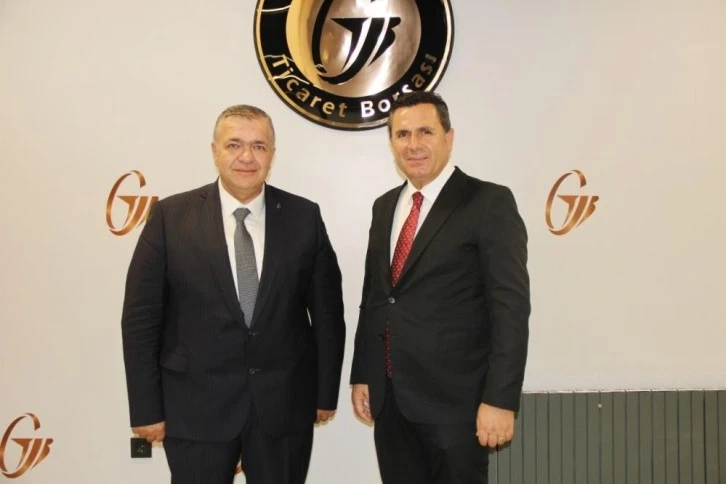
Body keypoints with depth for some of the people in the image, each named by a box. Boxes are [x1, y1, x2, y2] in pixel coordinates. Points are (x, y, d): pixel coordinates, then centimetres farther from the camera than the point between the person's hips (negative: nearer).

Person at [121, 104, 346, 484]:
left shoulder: (304, 217, -2)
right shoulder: (171, 216, -5)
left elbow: (327, 310, 3)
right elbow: (141, 318, -3)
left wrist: (325, 393, 4)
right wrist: (147, 408, -4)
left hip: (285, 402, 2)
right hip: (196, 405, -1)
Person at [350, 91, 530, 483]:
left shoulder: (489, 203, -8)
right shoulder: (385, 206, 12)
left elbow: (511, 307, -13)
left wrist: (499, 400, -18)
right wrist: (360, 375, 11)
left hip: (454, 399, -5)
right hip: (389, 399, 6)